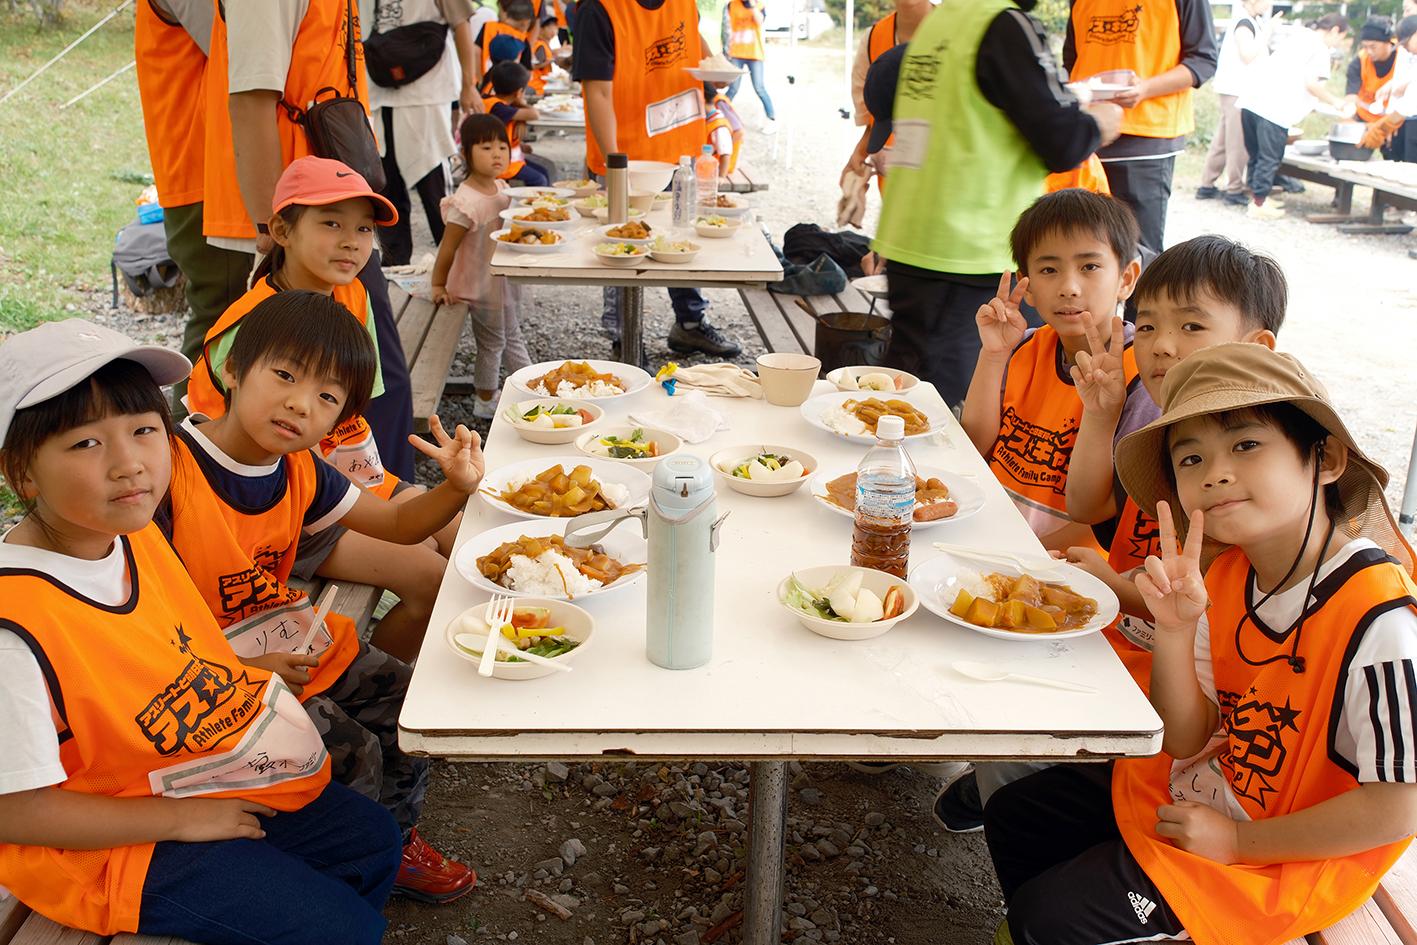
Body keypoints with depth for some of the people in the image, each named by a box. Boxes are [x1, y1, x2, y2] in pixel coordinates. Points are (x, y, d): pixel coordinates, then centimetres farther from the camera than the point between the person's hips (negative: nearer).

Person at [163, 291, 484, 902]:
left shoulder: (299, 471, -2)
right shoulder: (170, 473, -26)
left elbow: (400, 525, 7)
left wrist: (456, 488, -15)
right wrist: (235, 669, -22)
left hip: (311, 650, 7)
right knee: (353, 754, -15)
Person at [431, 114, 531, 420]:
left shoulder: (500, 188, -2)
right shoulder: (466, 202, -27)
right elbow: (448, 248, -19)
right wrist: (438, 286, -11)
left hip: (506, 278, 8)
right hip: (484, 285, -8)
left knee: (512, 337, 23)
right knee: (492, 343, 9)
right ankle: (486, 402, 27)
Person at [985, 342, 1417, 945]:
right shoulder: (1226, 575, -7)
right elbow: (1189, 740, -5)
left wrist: (1237, 841, -17)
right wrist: (1174, 629, -22)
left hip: (1284, 857, -7)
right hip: (1198, 787, 7)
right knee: (1013, 816, 14)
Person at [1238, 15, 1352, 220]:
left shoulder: (1297, 35, 23)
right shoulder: (1321, 49, 0)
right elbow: (1311, 83, -10)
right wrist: (1334, 101, 4)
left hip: (1252, 101, 8)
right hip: (1275, 109, -8)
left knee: (1256, 155, 15)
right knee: (1269, 158, 0)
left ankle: (1258, 196, 24)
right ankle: (1259, 204, 3)